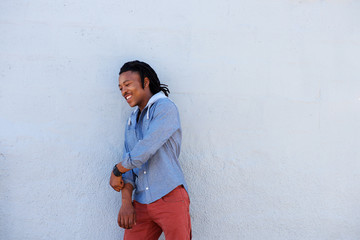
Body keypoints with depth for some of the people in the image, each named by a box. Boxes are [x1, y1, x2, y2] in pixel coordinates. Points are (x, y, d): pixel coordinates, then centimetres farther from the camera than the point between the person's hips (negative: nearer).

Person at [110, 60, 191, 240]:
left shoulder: (165, 107, -7)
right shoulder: (131, 122, 17)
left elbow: (144, 150, -16)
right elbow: (128, 160, 10)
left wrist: (116, 172, 0)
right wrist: (126, 201, -3)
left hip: (170, 197, -6)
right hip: (142, 203, 6)